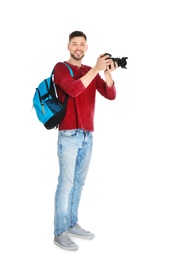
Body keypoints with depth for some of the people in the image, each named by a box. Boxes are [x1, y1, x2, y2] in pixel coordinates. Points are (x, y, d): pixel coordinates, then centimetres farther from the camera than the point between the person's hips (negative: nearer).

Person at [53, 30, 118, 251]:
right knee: (66, 182, -6)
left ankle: (72, 224, 22)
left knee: (79, 182, 11)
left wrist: (108, 73, -13)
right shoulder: (61, 67, -2)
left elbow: (111, 95, 3)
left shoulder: (91, 72, 15)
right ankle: (59, 233, 1)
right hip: (69, 135, -6)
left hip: (87, 135, 6)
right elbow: (73, 90, -22)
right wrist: (96, 69, -23)